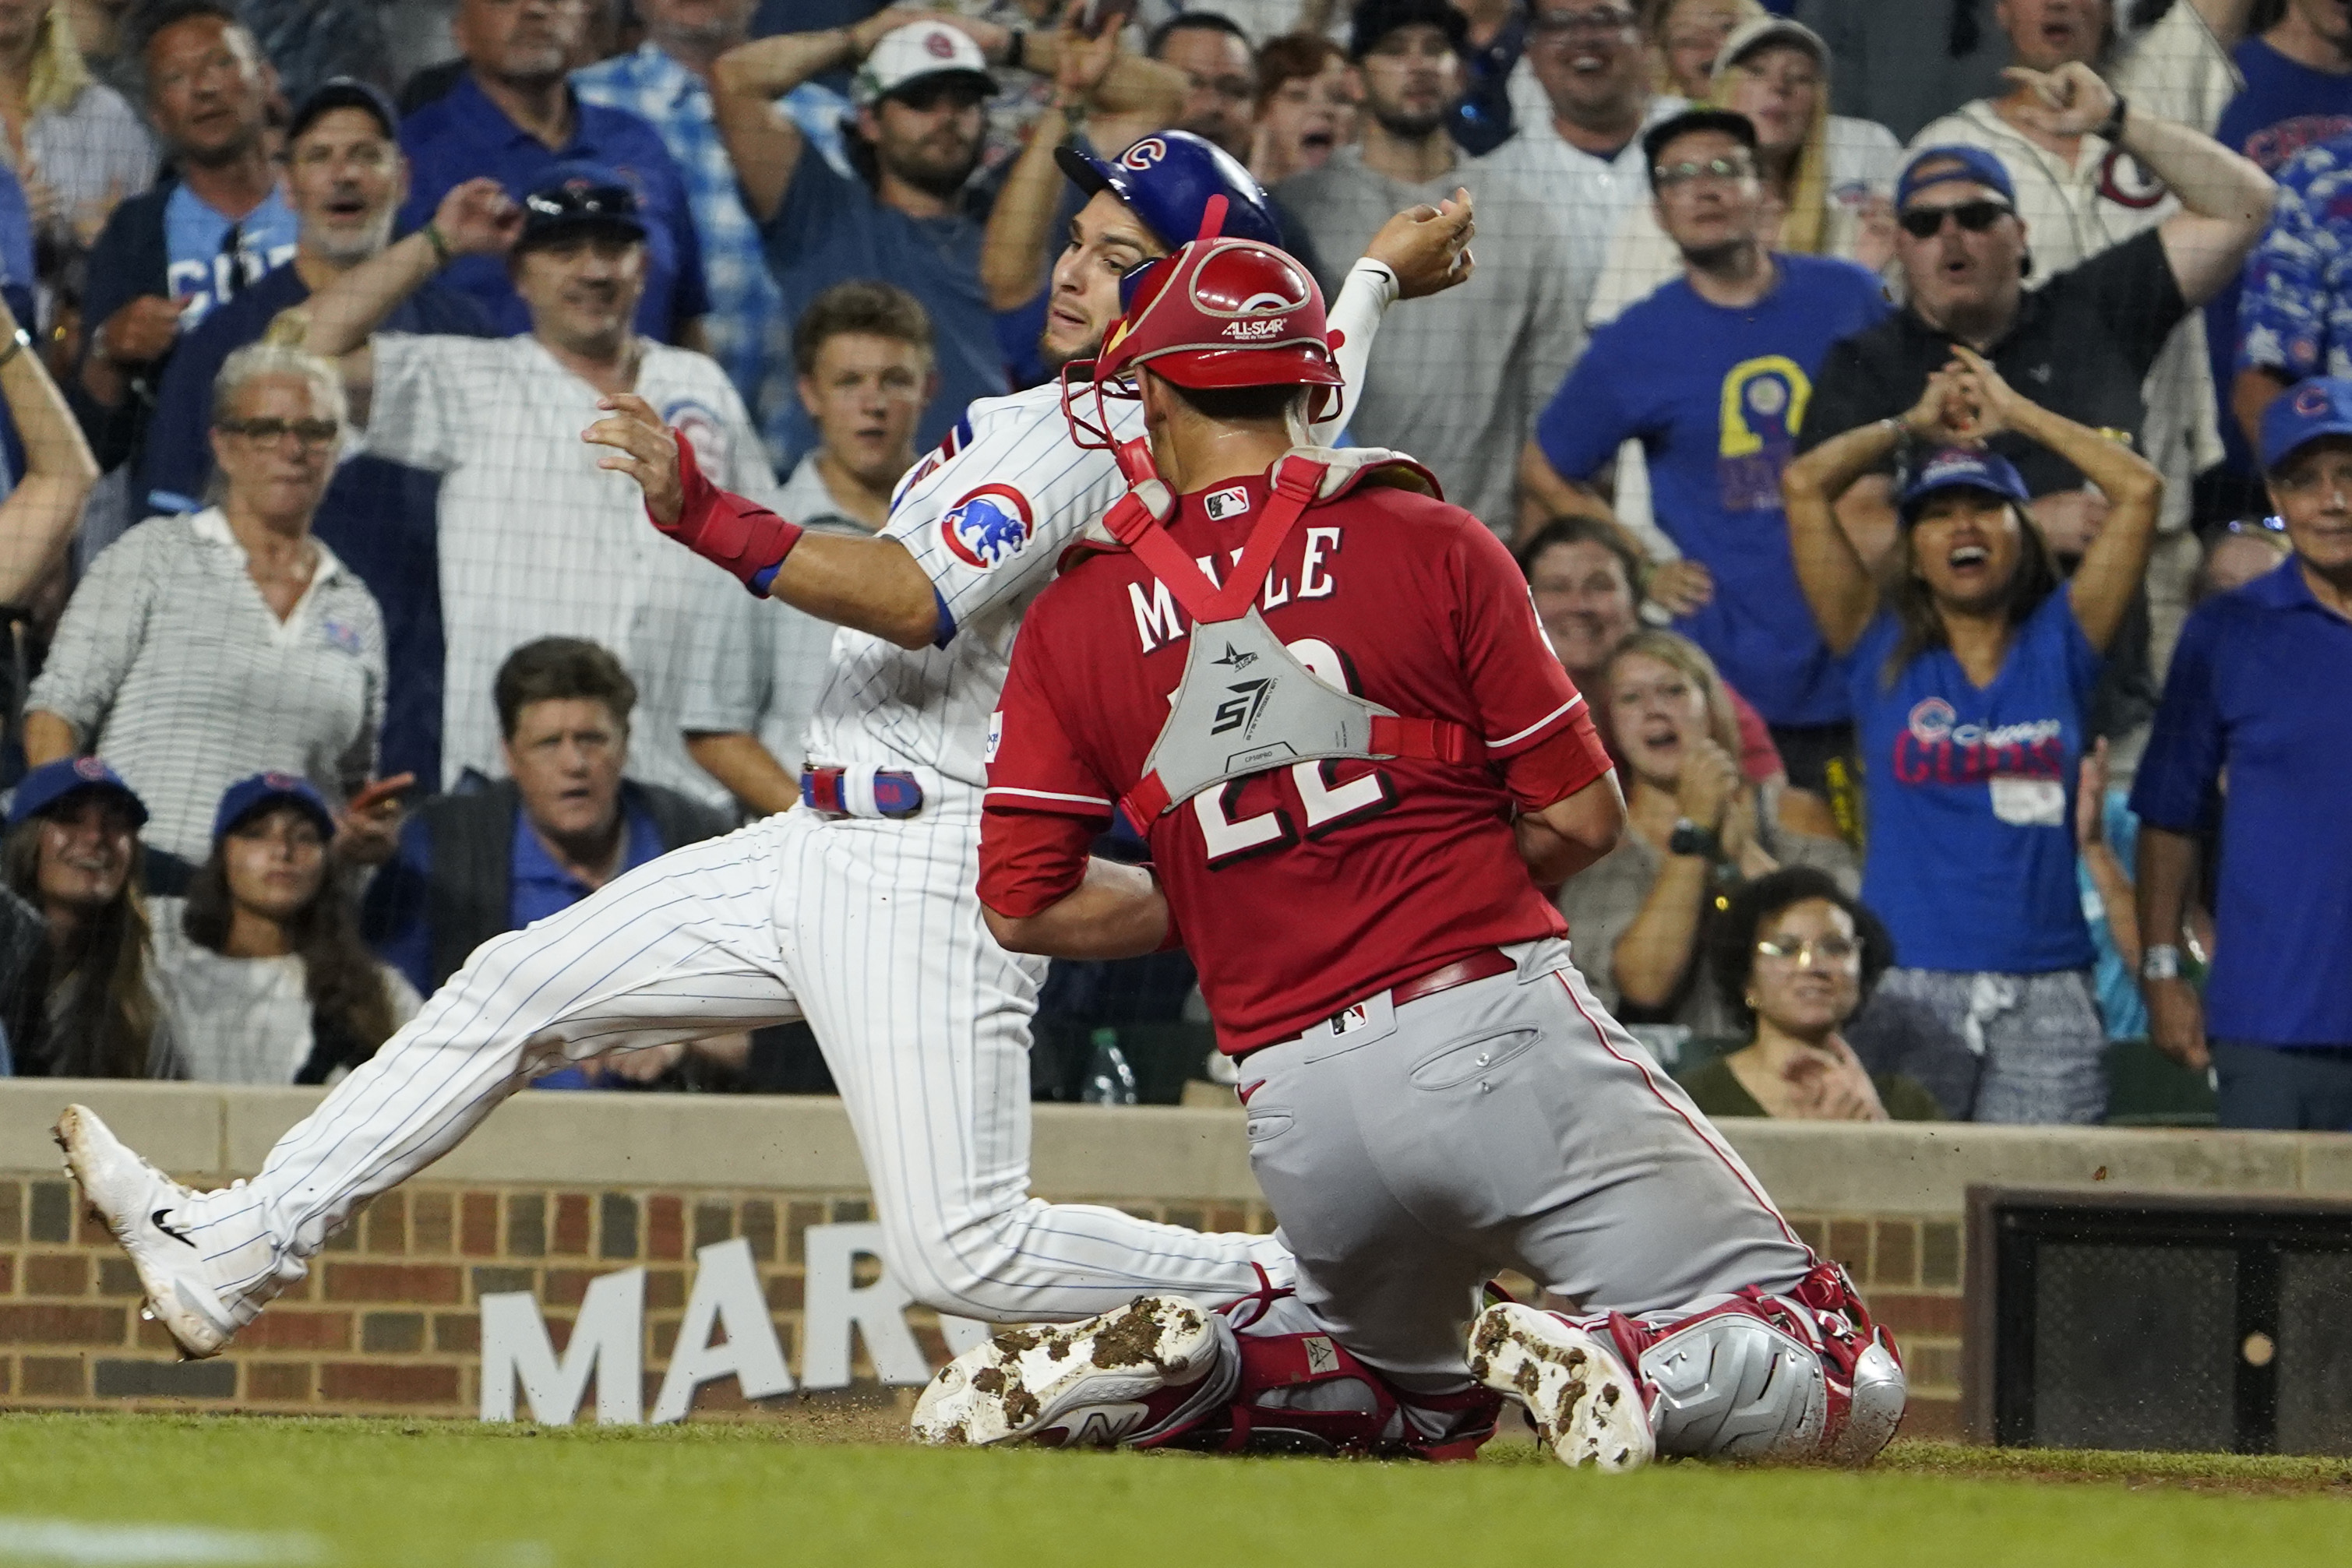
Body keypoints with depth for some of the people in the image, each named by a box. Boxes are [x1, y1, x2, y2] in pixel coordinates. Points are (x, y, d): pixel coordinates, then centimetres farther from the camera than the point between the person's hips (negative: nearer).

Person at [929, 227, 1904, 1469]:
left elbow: (1023, 904, 6)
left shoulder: (1074, 620, 9)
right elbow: (1582, 817, 2)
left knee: (1421, 1401, 30)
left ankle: (1163, 1370, 3)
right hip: (1494, 1035, -3)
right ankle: (1622, 1367, -30)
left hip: (1295, 1105, 3)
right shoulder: (1433, 545, 3)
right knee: (1840, 1383, -1)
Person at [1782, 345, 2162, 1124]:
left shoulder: (2057, 649, 12)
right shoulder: (1884, 652, 9)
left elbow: (2139, 488, 6)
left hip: (2043, 995, 1)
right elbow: (1803, 483, 4)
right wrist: (1915, 423, 19)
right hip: (1905, 986, -1)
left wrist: (2014, 412, 15)